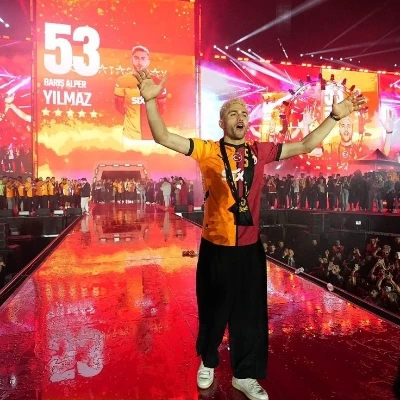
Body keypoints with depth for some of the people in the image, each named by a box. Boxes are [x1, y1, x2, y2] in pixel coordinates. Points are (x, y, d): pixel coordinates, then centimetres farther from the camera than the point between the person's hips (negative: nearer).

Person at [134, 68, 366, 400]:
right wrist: (151, 100, -25)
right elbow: (164, 138, -13)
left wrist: (335, 116, 4)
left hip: (250, 246, 3)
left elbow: (305, 145, 9)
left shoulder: (260, 151, 3)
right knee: (214, 310, 16)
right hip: (216, 246, -2)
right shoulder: (207, 151, -6)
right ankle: (208, 362, 44)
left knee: (250, 313, 14)